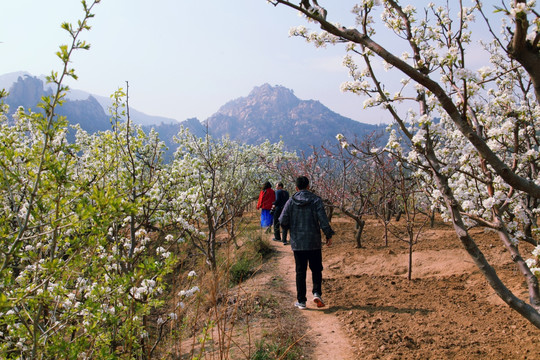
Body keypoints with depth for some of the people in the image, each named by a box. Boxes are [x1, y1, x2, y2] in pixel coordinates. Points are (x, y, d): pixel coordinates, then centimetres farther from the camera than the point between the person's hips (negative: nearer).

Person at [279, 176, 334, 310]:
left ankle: (301, 301, 11)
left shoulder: (291, 201, -2)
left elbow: (283, 222, -4)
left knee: (300, 272, 9)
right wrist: (329, 235, 1)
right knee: (316, 269, 14)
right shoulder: (316, 200, -6)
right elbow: (323, 221, -12)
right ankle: (317, 292, -4)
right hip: (314, 243, -1)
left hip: (297, 243, 1)